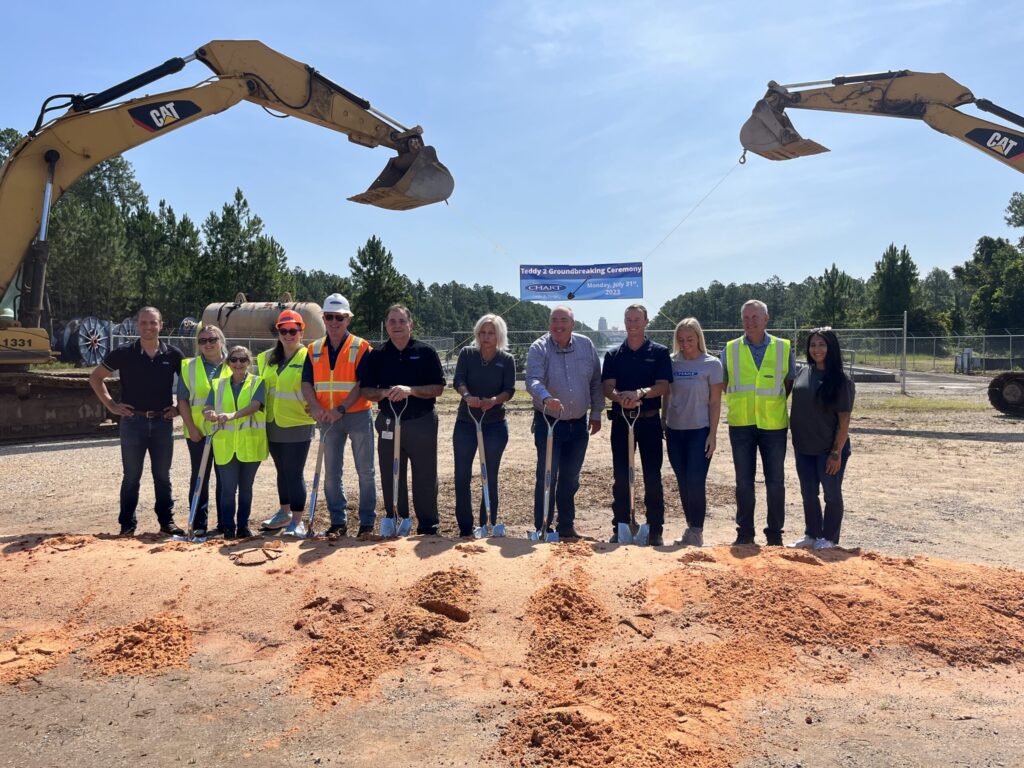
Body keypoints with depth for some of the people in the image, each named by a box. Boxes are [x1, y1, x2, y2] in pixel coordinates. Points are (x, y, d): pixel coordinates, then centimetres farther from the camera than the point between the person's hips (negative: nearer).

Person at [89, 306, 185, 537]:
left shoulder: (173, 354, 1)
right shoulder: (124, 353, -3)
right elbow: (95, 377, 6)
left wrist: (179, 407, 3)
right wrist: (111, 405, -1)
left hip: (163, 422, 1)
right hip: (133, 421, -1)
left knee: (163, 475, 9)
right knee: (132, 476, 6)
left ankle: (167, 521, 18)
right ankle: (127, 524, 15)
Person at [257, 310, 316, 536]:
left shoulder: (308, 358, -7)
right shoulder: (267, 358, 11)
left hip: (298, 425, -6)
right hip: (273, 424, 6)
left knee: (294, 473, -4)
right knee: (282, 472, 18)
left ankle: (297, 521, 5)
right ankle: (285, 513, 32)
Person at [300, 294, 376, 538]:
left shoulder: (361, 347, -5)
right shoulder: (314, 349, 8)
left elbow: (363, 384, -13)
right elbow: (306, 383, 4)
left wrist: (341, 409, -21)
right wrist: (315, 407, -14)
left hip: (358, 415, -4)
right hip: (328, 419, 4)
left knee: (366, 472, 3)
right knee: (331, 473, 8)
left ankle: (367, 522, 12)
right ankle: (338, 521, 19)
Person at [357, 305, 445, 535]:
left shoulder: (426, 352, 0)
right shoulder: (376, 356, 6)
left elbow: (438, 388, -4)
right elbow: (365, 390, 5)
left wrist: (410, 390, -18)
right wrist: (385, 393, -15)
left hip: (422, 422, -2)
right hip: (388, 423, 2)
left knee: (425, 477, 3)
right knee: (391, 477, 8)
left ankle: (428, 525, 14)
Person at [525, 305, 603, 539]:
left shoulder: (586, 345, 3)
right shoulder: (539, 348, -10)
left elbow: (596, 382, 11)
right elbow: (533, 380, -25)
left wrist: (596, 413, 10)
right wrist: (546, 399, -45)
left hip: (579, 424, 4)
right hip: (548, 422, -4)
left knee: (570, 480, 13)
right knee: (547, 478, -2)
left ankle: (566, 526, 25)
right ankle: (542, 528, 9)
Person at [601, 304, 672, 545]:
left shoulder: (659, 352, 3)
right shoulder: (613, 355, 8)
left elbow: (663, 386, -7)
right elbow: (608, 387, -3)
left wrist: (640, 393, -26)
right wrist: (621, 397, -26)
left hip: (649, 420, -1)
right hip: (620, 420, 2)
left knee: (653, 477, 2)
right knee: (621, 477, 6)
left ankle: (656, 530, 10)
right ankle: (620, 528, 14)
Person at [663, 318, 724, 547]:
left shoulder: (711, 364, -4)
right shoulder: (671, 363, 5)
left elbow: (715, 402, -4)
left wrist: (712, 434, -8)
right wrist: (662, 424, 9)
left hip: (699, 431, -4)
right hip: (674, 431, 4)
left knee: (695, 482, -8)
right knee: (683, 483, 8)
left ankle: (697, 531, 5)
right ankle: (690, 528, 20)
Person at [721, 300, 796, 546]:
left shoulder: (783, 347, 2)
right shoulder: (730, 349, 3)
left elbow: (790, 382, 10)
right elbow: (722, 384, 11)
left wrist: (774, 401, -1)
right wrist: (739, 401, 1)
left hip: (774, 425, 0)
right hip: (741, 424, 1)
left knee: (775, 482, 5)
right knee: (743, 482, 8)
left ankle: (775, 534, 18)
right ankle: (744, 533, 19)